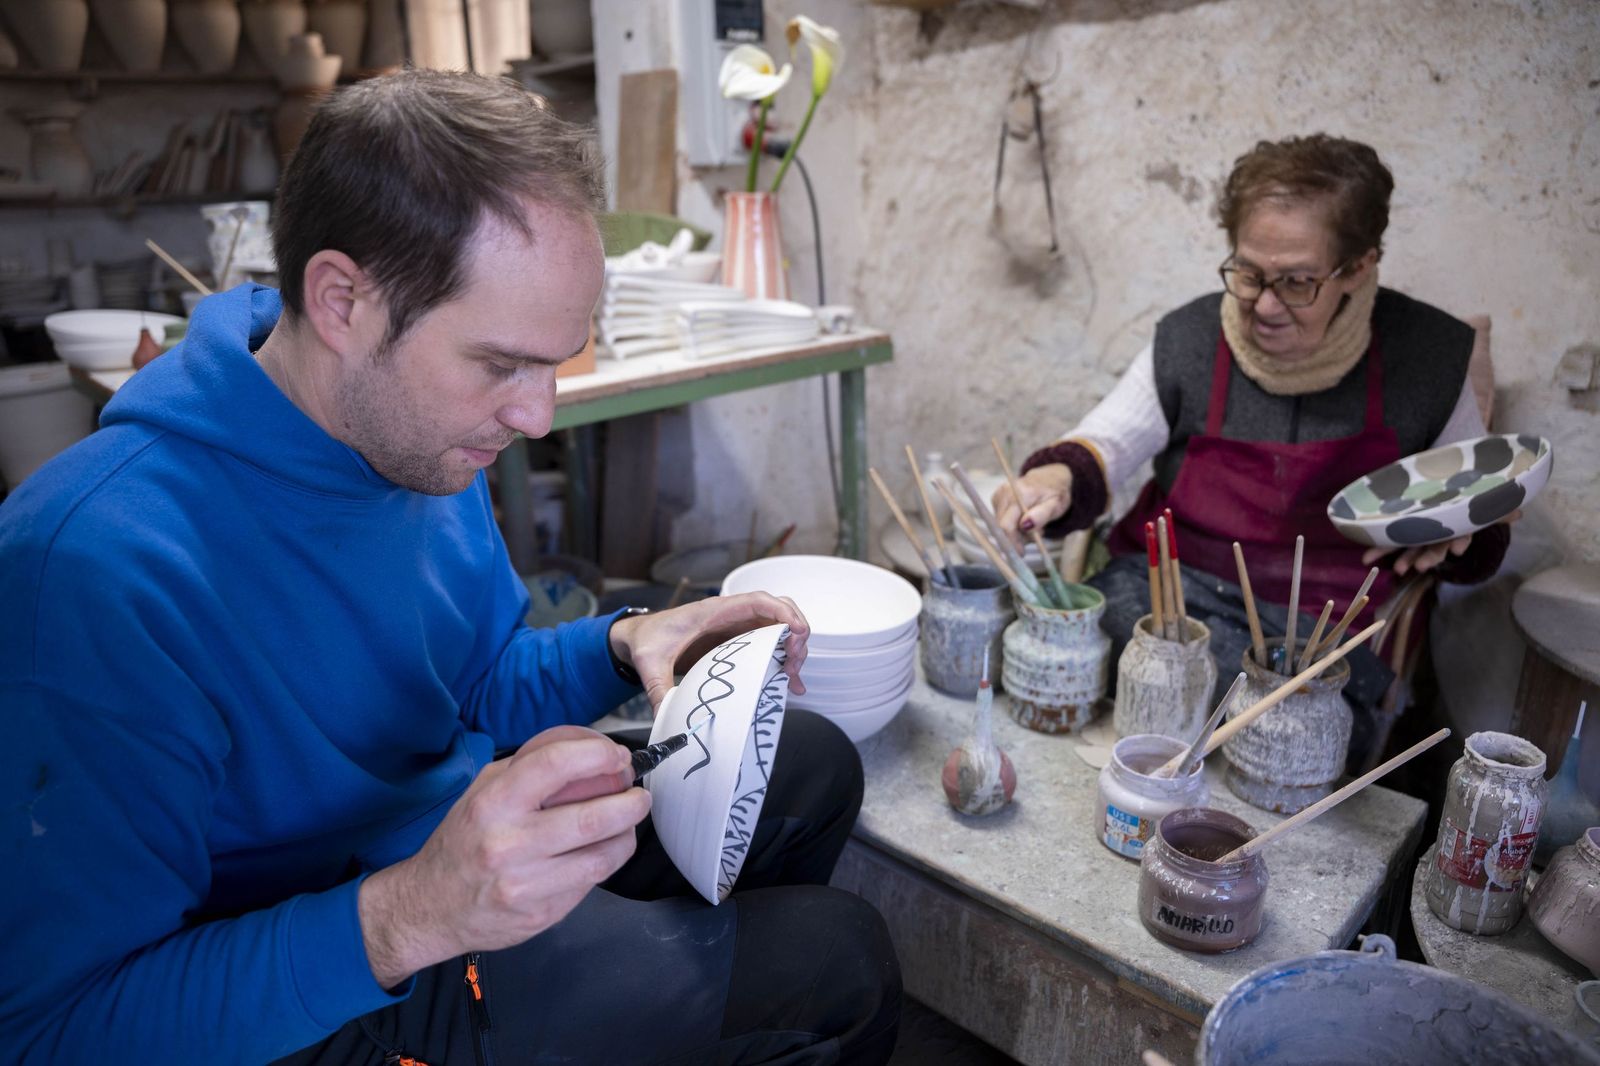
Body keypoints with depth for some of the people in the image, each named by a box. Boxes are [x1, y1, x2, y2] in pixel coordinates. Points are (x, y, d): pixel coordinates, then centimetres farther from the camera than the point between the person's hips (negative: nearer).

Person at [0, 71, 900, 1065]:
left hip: (461, 826, 7)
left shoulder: (415, 434, -6)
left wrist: (623, 644, -13)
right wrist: (408, 916, -39)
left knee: (816, 764, 11)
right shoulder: (99, 573, -31)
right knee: (841, 961, -13)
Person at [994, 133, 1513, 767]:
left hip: (1329, 625, 0)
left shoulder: (1426, 354, 4)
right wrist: (1058, 478, -20)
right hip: (1171, 586, 1)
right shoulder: (1191, 339, 2)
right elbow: (1105, 442, 3)